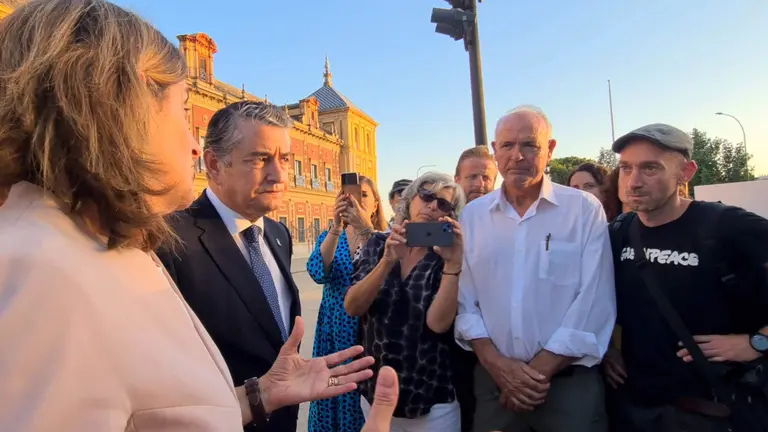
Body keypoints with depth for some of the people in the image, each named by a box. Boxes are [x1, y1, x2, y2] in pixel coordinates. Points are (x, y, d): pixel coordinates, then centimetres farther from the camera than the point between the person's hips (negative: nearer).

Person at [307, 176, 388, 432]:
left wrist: (365, 228, -33)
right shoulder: (330, 236, 4)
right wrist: (336, 227, -27)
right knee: (335, 393, 9)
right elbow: (318, 273, -16)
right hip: (335, 330, 2)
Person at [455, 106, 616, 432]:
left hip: (569, 379, -2)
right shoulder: (471, 216, 2)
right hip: (494, 379, 2)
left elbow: (594, 304, -9)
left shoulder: (585, 210, -5)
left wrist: (539, 370, -11)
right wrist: (496, 363, -8)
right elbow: (464, 300, 2)